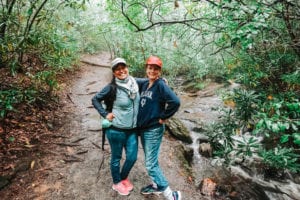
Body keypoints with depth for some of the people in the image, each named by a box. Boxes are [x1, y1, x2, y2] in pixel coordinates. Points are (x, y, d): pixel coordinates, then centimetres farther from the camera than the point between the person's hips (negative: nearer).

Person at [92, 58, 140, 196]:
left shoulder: (134, 83, -3)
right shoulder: (112, 88, -15)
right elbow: (95, 99, -5)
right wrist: (105, 114, -12)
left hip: (132, 129, 5)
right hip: (116, 130, -4)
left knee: (132, 157, 14)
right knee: (116, 158, 14)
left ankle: (124, 178, 43)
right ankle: (117, 183, 39)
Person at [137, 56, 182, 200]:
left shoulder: (161, 85, -15)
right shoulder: (144, 85, 8)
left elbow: (175, 102, -28)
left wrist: (163, 117, -18)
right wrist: (140, 121, 11)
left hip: (154, 130, -8)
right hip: (143, 128, 8)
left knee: (151, 164, -5)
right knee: (150, 161, 20)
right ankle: (156, 186, 39)